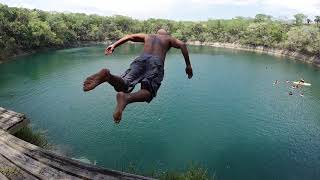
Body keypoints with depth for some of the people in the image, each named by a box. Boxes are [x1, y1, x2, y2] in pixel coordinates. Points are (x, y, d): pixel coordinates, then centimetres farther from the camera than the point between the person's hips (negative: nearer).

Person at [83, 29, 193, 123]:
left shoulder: (147, 36, 37)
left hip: (141, 59, 3)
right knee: (147, 91, -19)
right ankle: (127, 98, -52)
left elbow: (129, 36, 24)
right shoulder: (169, 38, 32)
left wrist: (114, 45, 18)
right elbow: (182, 45, 14)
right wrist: (188, 65, 12)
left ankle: (107, 76, -44)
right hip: (157, 62, -2)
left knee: (122, 85, -10)